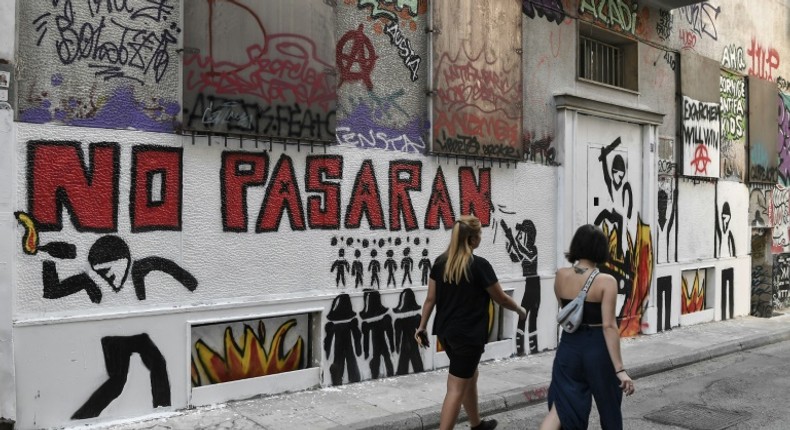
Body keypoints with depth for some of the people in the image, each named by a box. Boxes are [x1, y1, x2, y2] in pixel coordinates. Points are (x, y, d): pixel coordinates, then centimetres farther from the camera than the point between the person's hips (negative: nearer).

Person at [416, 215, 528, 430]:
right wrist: (520, 310, 14)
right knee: (456, 389, -2)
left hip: (445, 332, 7)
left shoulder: (440, 262, 1)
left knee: (469, 377, 25)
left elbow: (430, 299, 5)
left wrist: (422, 326, 14)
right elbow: (501, 299, -4)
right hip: (469, 334, -7)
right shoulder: (479, 265, -15)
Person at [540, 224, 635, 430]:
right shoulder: (606, 281, -15)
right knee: (609, 408, 20)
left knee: (561, 407, 7)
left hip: (568, 347, 3)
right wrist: (620, 369, -18)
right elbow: (609, 326, -20)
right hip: (597, 350, -3)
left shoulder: (561, 276, -2)